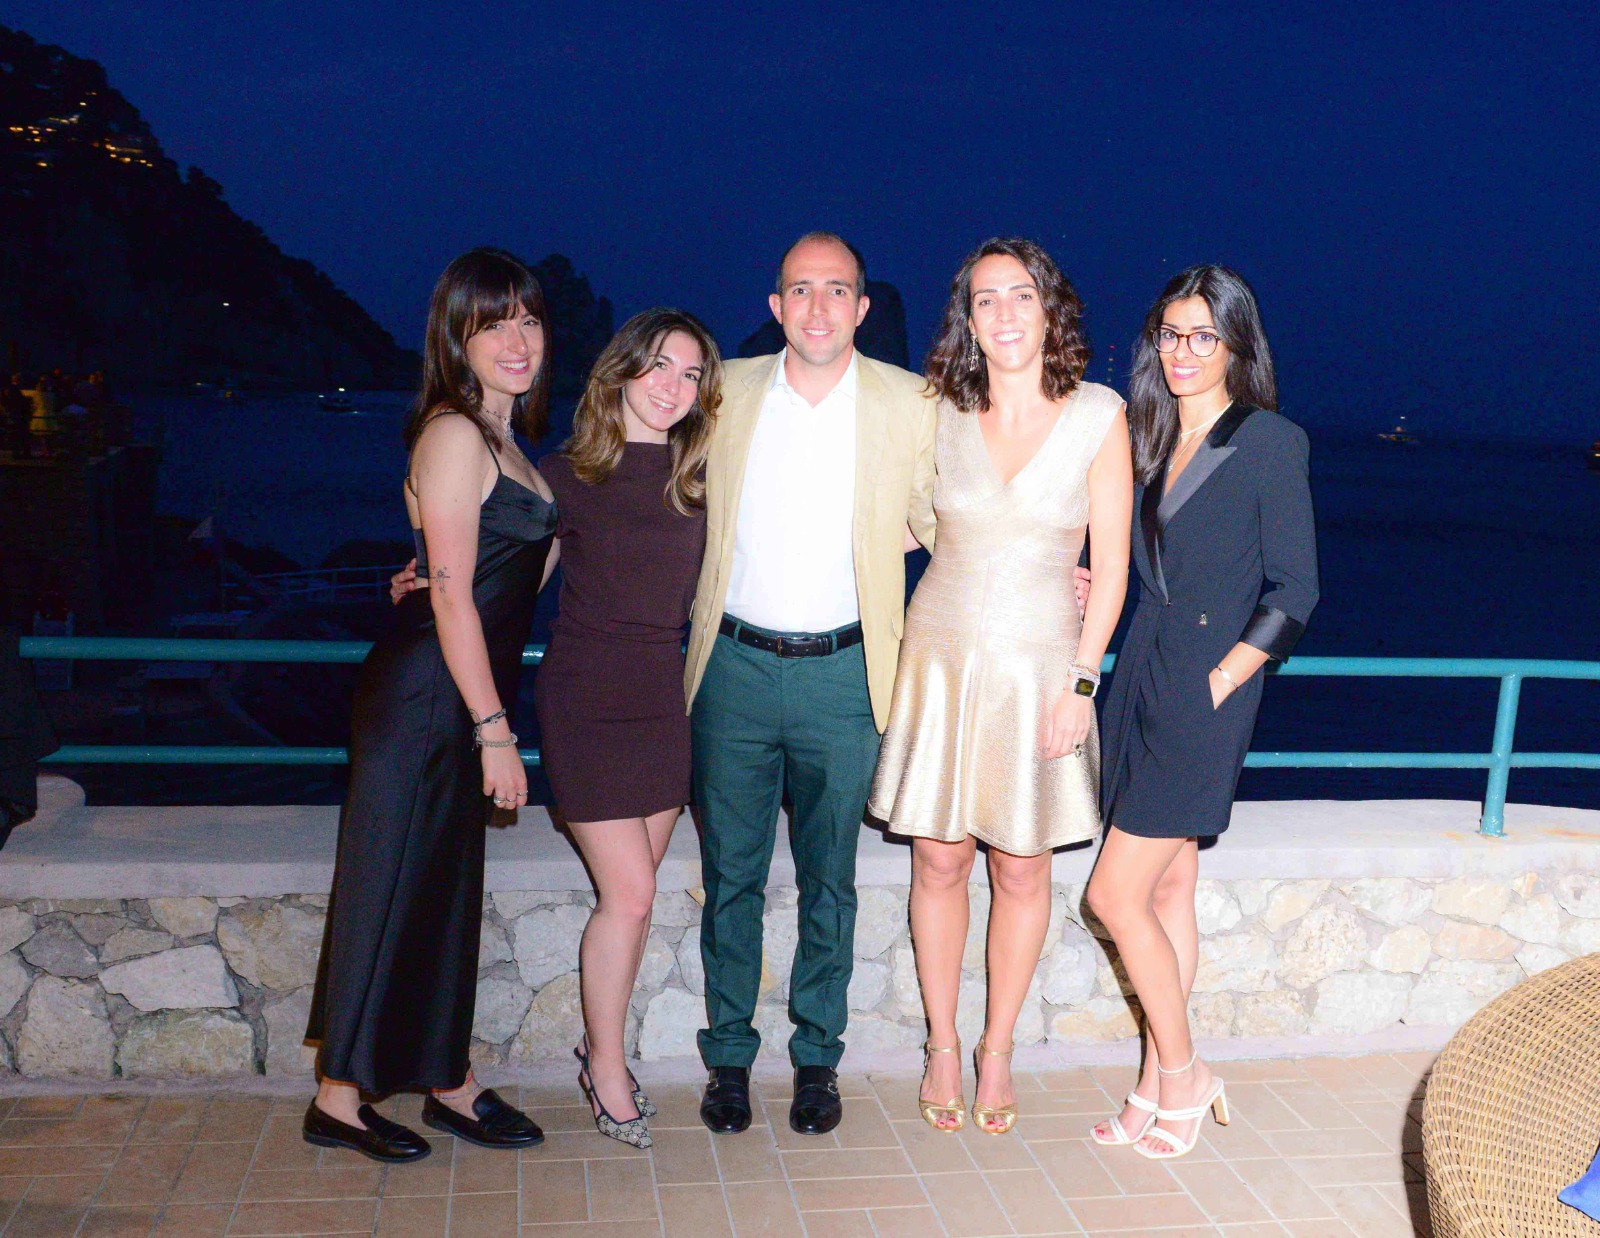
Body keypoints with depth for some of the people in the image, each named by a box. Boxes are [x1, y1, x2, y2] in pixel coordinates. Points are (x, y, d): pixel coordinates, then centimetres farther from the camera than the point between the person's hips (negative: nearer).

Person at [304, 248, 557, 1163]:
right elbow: (452, 596, -18)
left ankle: (452, 1083, 27)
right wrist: (495, 730, -18)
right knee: (392, 894, 1)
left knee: (448, 893, 15)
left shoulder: (501, 439, 15)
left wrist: (567, 526, 4)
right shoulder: (454, 435, -14)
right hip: (426, 700, -9)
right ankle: (340, 1099, 15)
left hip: (465, 701, 9)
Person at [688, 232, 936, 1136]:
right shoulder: (727, 392, 3)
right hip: (735, 664, 1)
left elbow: (935, 521, 10)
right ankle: (730, 1056, 25)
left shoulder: (909, 403, 0)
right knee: (731, 874, 9)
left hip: (842, 672, 0)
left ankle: (818, 1059, 26)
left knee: (829, 879, 10)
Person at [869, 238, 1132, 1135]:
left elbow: (1112, 562, -3)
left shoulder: (1098, 415, -4)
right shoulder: (943, 415, 0)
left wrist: (1081, 683, -7)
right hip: (944, 656, 1)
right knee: (939, 860, 6)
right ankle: (943, 1047, 24)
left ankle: (998, 1051, 25)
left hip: (1040, 665, -1)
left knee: (1022, 868, 7)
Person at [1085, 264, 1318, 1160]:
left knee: (1117, 894, -7)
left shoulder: (1270, 442, -7)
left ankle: (1181, 1073, 12)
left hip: (1207, 691, -7)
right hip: (1144, 676, 7)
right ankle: (1164, 1084, 23)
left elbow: (1293, 593, -8)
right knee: (1168, 890, 12)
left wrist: (1221, 681, -12)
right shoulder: (1153, 438, 12)